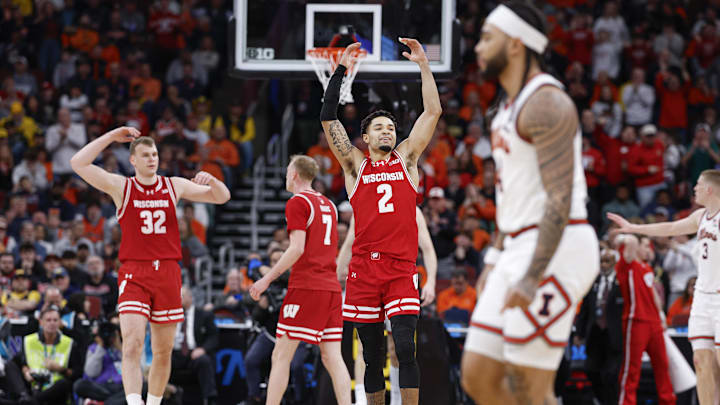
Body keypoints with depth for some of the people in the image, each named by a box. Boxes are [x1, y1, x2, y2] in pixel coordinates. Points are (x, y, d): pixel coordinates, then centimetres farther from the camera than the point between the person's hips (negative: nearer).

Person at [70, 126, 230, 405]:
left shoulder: (175, 186, 10)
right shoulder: (121, 187, 4)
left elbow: (222, 197, 13)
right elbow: (78, 163, -6)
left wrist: (211, 181, -9)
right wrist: (112, 137, -5)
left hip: (167, 274, 3)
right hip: (134, 274, -3)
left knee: (163, 351, 7)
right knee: (132, 345, -19)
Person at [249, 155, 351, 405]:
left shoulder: (298, 202, -4)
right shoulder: (328, 204, 19)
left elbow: (297, 248, -14)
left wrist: (267, 279, -10)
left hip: (306, 287, -7)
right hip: (331, 287, 7)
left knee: (281, 356, -5)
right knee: (332, 357, 2)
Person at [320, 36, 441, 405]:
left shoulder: (406, 159, 13)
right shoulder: (355, 165, 11)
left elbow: (432, 112, 9)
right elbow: (328, 118, 4)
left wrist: (423, 64, 3)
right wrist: (341, 70, 0)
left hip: (401, 269, -1)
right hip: (364, 267, 1)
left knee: (406, 348, -12)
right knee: (372, 356, 5)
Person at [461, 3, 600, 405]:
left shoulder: (545, 102, -14)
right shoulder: (511, 105, 18)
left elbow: (560, 200, -22)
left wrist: (531, 278, -27)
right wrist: (495, 260, 25)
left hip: (556, 251, -10)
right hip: (521, 250, 10)